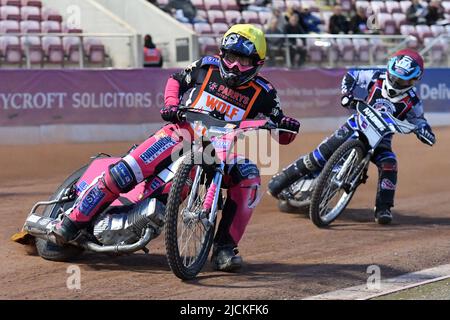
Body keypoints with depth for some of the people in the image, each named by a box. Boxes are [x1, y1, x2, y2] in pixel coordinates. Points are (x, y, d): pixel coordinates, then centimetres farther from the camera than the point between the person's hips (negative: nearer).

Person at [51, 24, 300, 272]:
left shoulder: (262, 93, 1)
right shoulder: (206, 67, 3)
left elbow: (282, 137, 4)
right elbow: (176, 79, 20)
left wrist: (287, 126, -19)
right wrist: (171, 104, 1)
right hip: (182, 133, 0)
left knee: (249, 179, -31)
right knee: (123, 172, -20)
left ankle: (224, 248, -24)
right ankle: (73, 220, -7)